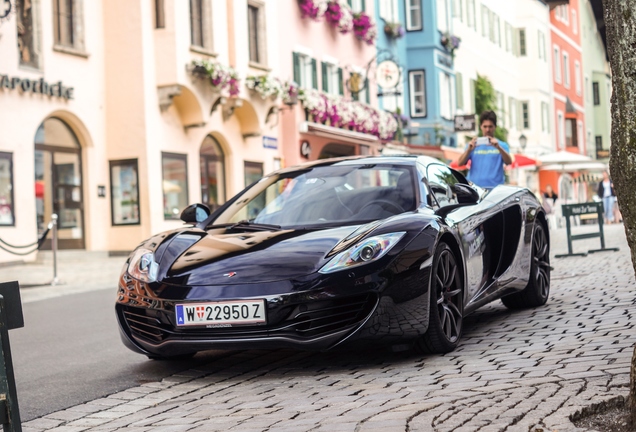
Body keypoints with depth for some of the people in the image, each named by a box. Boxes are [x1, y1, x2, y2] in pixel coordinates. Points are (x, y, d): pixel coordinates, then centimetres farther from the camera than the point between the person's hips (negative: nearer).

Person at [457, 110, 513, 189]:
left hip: (495, 187, -1)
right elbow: (460, 163, 4)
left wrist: (498, 147, -23)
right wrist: (469, 149, -15)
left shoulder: (502, 145, 12)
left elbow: (509, 162, -5)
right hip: (475, 187, 1)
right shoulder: (474, 145, 15)